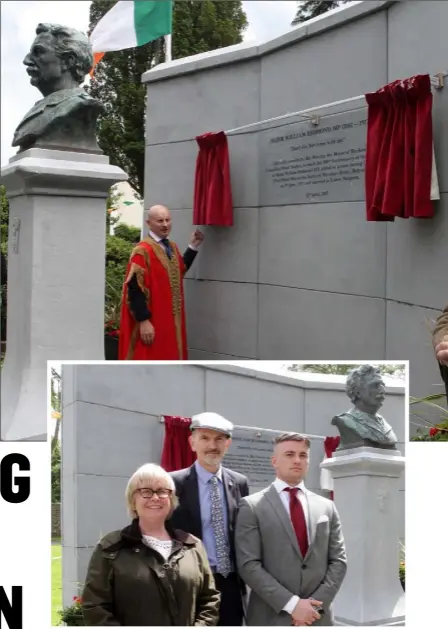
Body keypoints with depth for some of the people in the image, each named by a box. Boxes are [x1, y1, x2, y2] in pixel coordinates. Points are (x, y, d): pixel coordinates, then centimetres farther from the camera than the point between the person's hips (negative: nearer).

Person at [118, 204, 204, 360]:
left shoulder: (172, 247, 10)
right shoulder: (142, 251, -15)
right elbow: (135, 289, -19)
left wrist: (193, 247, 17)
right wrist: (144, 321, -24)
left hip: (171, 319, 8)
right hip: (151, 323, -8)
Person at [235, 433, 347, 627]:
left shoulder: (326, 507, 9)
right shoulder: (252, 506, -2)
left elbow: (338, 561, 6)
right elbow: (249, 565, -9)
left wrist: (316, 604, -8)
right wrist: (291, 604, -16)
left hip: (318, 617, 3)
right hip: (271, 618, -3)